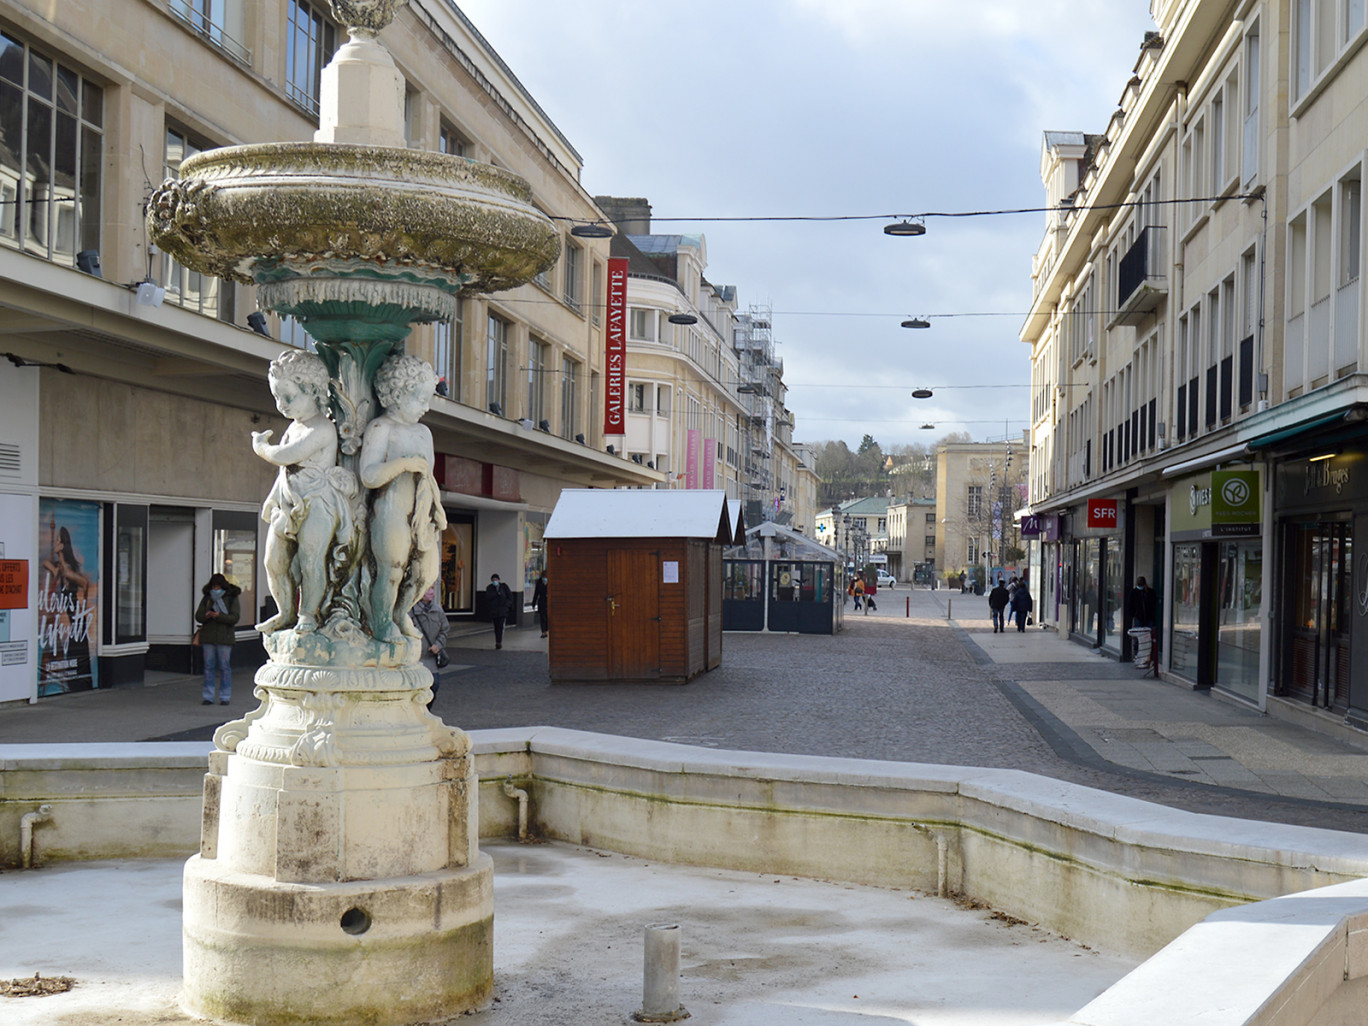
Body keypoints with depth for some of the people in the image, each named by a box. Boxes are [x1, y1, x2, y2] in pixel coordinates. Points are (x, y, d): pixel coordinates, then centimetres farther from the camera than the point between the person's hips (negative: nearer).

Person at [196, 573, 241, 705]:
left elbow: (235, 617, -9)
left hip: (224, 638, -3)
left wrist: (219, 616, -21)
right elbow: (198, 616, 7)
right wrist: (206, 616, -16)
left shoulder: (231, 599, 2)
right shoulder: (207, 599, 11)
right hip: (208, 637, 3)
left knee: (225, 667, -1)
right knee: (209, 666, 4)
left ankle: (225, 697, 6)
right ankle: (208, 697, 8)